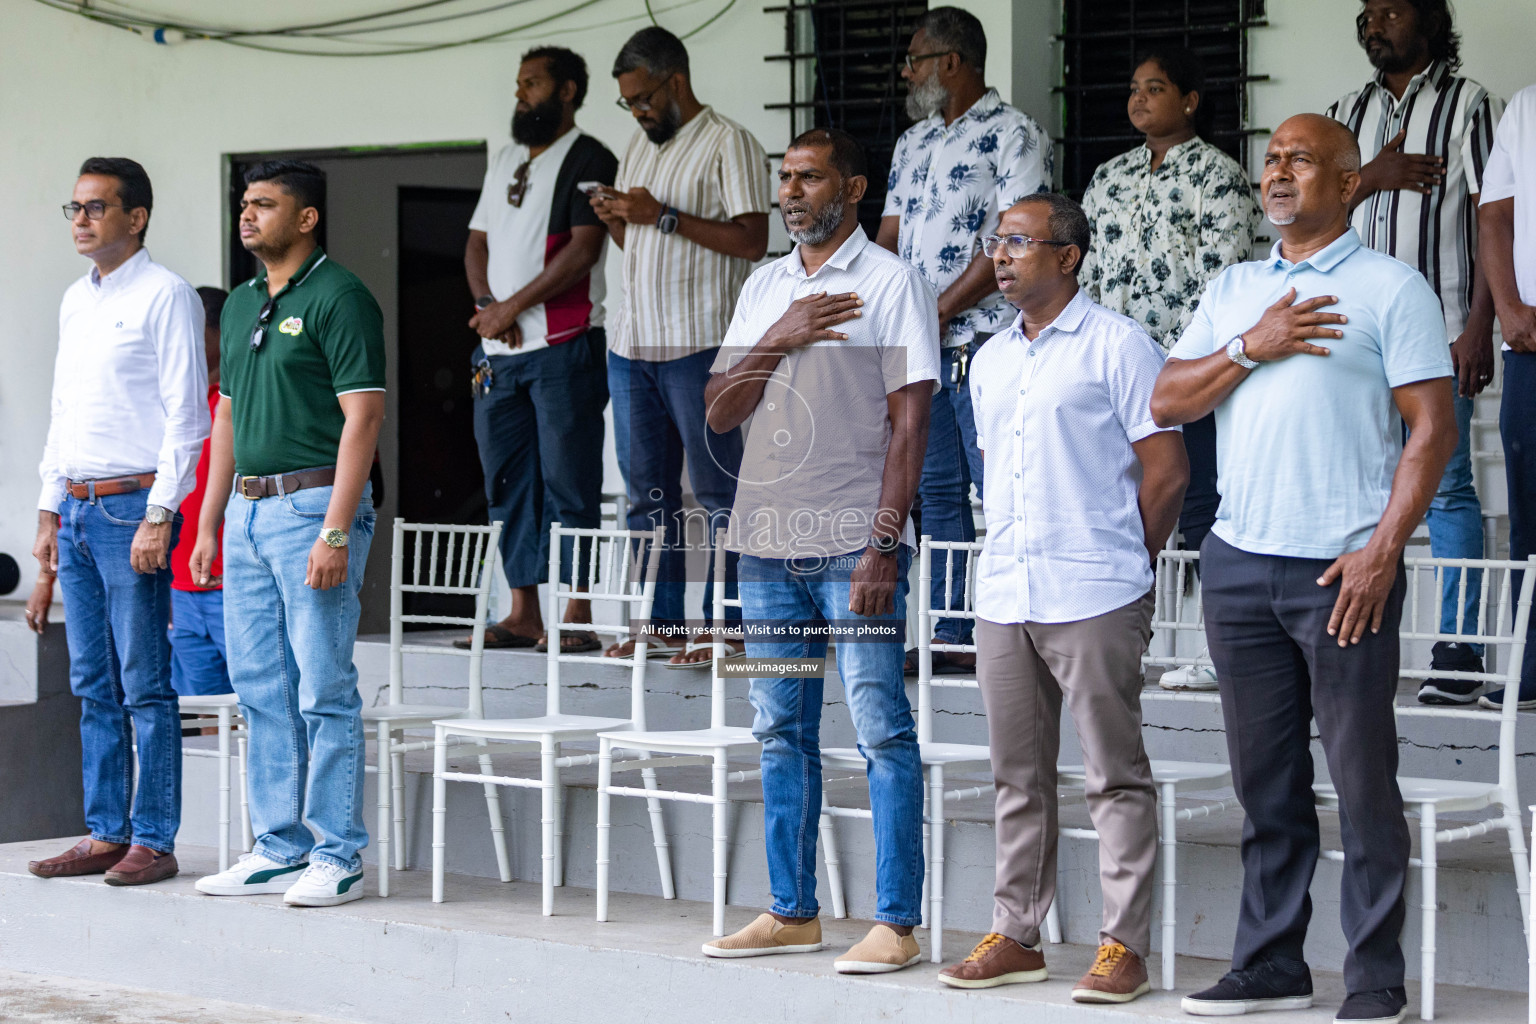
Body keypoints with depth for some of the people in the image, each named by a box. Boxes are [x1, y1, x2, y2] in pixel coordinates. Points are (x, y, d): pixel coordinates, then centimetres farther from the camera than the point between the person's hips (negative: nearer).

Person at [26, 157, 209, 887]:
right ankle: (106, 834, 14)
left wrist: (158, 516, -17)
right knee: (94, 687, 9)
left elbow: (186, 416, -11)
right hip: (76, 508, 8)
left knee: (144, 686, -5)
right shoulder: (75, 301, 17)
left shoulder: (164, 296, -6)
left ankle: (153, 841, -2)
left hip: (133, 508, -8)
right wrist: (50, 510, 16)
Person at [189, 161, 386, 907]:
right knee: (261, 691, 9)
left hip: (312, 504, -8)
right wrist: (208, 522, 16)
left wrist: (335, 531, -20)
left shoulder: (338, 298, -9)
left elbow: (362, 417, -14)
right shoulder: (242, 304, 16)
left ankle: (338, 857, -1)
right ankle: (279, 850, 15)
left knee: (324, 690, -6)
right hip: (248, 509, 8)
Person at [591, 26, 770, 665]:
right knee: (647, 491, 9)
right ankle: (661, 621, 14)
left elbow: (752, 240, -16)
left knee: (718, 491, -4)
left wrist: (665, 216, -17)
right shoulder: (640, 145, 19)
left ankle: (724, 626, -2)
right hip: (633, 343, 8)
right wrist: (616, 220, 4)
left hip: (701, 345, -8)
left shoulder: (729, 143, -6)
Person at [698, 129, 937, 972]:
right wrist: (780, 338, -6)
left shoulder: (891, 284, -2)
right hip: (768, 542, 6)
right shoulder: (764, 287, 16)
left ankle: (895, 924, -6)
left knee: (881, 729, -7)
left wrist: (883, 543, -15)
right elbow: (719, 413, 10)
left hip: (853, 545, -6)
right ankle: (792, 911, 17)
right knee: (780, 731, 9)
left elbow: (910, 422, -8)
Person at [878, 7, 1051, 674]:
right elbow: (890, 235, 19)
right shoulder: (913, 143, 19)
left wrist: (941, 309, -14)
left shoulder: (1013, 136, -6)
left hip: (985, 339, -8)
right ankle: (950, 635, 12)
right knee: (936, 491, 8)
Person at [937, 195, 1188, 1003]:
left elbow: (1167, 470, -6)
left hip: (1093, 601, -7)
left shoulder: (1116, 345, -5)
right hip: (1003, 596, 7)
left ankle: (1124, 946, -1)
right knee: (1017, 776, 11)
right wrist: (1007, 560, 17)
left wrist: (1122, 566, 0)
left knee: (1116, 775, -3)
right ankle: (1015, 935, 17)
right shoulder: (990, 360, 17)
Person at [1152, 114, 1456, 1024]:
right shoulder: (1233, 291, 17)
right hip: (1239, 563, 5)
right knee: (1265, 780, 9)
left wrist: (1383, 551, -14)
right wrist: (1251, 349, -6)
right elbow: (1168, 403, 10)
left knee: (1364, 778, -3)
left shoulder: (1391, 288, -1)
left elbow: (1433, 429, -6)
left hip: (1342, 571, -5)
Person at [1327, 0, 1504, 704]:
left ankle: (1458, 649, -4)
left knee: (1446, 487, -6)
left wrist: (1480, 324, -13)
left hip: (1439, 327, -5)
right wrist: (1372, 178, -6)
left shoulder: (1469, 104, 0)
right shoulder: (1348, 112, 17)